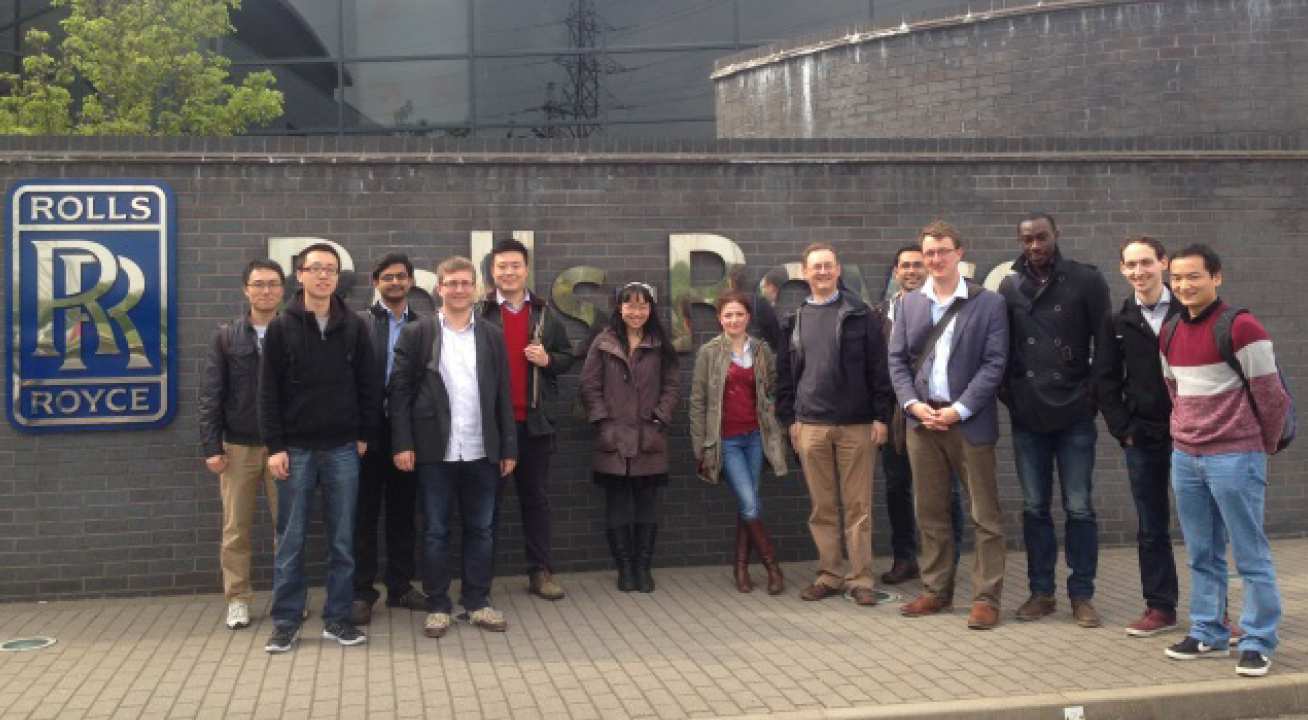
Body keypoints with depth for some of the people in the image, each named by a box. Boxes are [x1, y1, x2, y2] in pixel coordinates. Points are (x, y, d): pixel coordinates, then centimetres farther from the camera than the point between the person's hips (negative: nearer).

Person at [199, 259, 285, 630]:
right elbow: (211, 395, 1)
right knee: (236, 529, 5)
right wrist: (211, 446, -5)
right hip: (238, 446, 1)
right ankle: (238, 600, 15)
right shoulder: (226, 337, 4)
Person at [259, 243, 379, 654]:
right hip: (295, 448, -1)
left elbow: (368, 386, 7)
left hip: (342, 449, 2)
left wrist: (364, 435, 3)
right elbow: (268, 392, -2)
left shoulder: (354, 327, 4)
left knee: (342, 539, 5)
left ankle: (337, 619, 14)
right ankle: (286, 620, 13)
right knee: (290, 540, 4)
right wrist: (274, 446, -8)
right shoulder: (281, 328, 0)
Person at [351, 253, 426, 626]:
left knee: (403, 512, 11)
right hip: (370, 429, -2)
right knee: (365, 513, 4)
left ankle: (400, 585, 22)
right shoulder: (360, 323, 0)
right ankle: (362, 591, 12)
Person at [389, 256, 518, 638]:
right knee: (435, 531, 6)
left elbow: (504, 395, 8)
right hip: (435, 450, -2)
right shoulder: (416, 333, 1)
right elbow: (399, 390, -2)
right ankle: (438, 605, 15)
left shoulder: (492, 335, 8)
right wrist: (402, 443, -9)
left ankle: (478, 602, 19)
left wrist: (509, 447, 4)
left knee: (481, 530, 8)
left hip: (481, 451, 2)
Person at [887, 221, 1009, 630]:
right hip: (922, 420, 4)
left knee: (985, 515, 0)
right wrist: (914, 404, -7)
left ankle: (986, 597, 6)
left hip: (970, 422, -4)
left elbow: (994, 363, -7)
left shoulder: (988, 303, -1)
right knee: (930, 512, 10)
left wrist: (959, 410, -14)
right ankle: (936, 591, 21)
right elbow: (897, 360, 9)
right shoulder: (910, 303, 11)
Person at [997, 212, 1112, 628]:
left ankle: (1082, 595, 13)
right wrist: (1009, 394, 2)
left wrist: (1095, 395, -6)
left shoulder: (1086, 281, -1)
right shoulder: (1010, 286, 7)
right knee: (1034, 507, 9)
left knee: (1079, 508, 3)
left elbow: (1104, 344, -2)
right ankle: (1041, 592, 19)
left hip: (1074, 413, -3)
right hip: (1027, 417, 3)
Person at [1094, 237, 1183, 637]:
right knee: (1151, 527, 8)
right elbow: (1105, 380, 8)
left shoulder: (1188, 313, -2)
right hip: (1142, 437, 3)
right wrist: (1122, 428, 0)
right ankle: (1160, 607, 17)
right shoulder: (1119, 322, 6)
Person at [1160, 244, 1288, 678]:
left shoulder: (1240, 327, -11)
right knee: (1202, 555, 13)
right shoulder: (1169, 333, 10)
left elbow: (1270, 394, -8)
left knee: (1251, 556, 0)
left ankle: (1258, 643, 8)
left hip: (1235, 458, -6)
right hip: (1184, 457, 7)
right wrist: (1186, 430, 16)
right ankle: (1208, 634, 22)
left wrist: (1268, 445, 2)